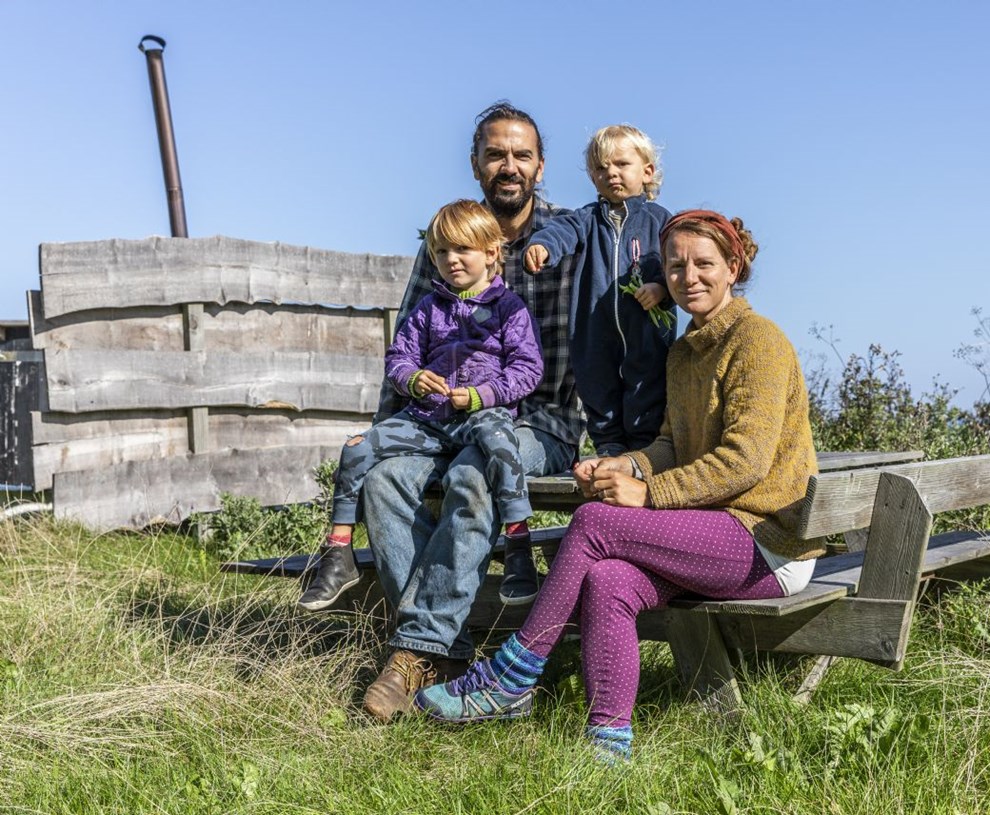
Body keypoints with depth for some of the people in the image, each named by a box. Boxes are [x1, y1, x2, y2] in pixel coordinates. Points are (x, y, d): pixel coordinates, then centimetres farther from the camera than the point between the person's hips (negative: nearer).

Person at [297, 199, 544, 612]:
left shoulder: (509, 307, 5)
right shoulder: (429, 308, 17)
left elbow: (527, 368, -2)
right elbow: (398, 357, 16)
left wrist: (481, 395, -16)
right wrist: (413, 380, -9)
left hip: (484, 411, -4)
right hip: (427, 415, 5)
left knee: (496, 438, -40)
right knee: (359, 448, -12)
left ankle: (519, 544, -34)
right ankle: (338, 553, -4)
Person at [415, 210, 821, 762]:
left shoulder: (757, 339, -8)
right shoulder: (683, 352, 18)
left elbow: (745, 458, -17)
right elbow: (674, 447, 18)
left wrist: (650, 493, -20)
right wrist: (628, 466, -4)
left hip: (768, 542, -7)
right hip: (719, 535, 7)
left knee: (594, 522, -20)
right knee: (606, 582, -22)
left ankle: (511, 680, -12)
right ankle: (610, 742, -23)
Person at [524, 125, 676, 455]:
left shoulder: (658, 218, 7)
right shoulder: (588, 218, 9)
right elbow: (563, 230, -12)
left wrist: (662, 288, -17)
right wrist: (542, 245, -35)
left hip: (647, 330, -2)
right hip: (595, 332, 2)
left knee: (646, 398, 2)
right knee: (598, 391, 11)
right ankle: (608, 446, 24)